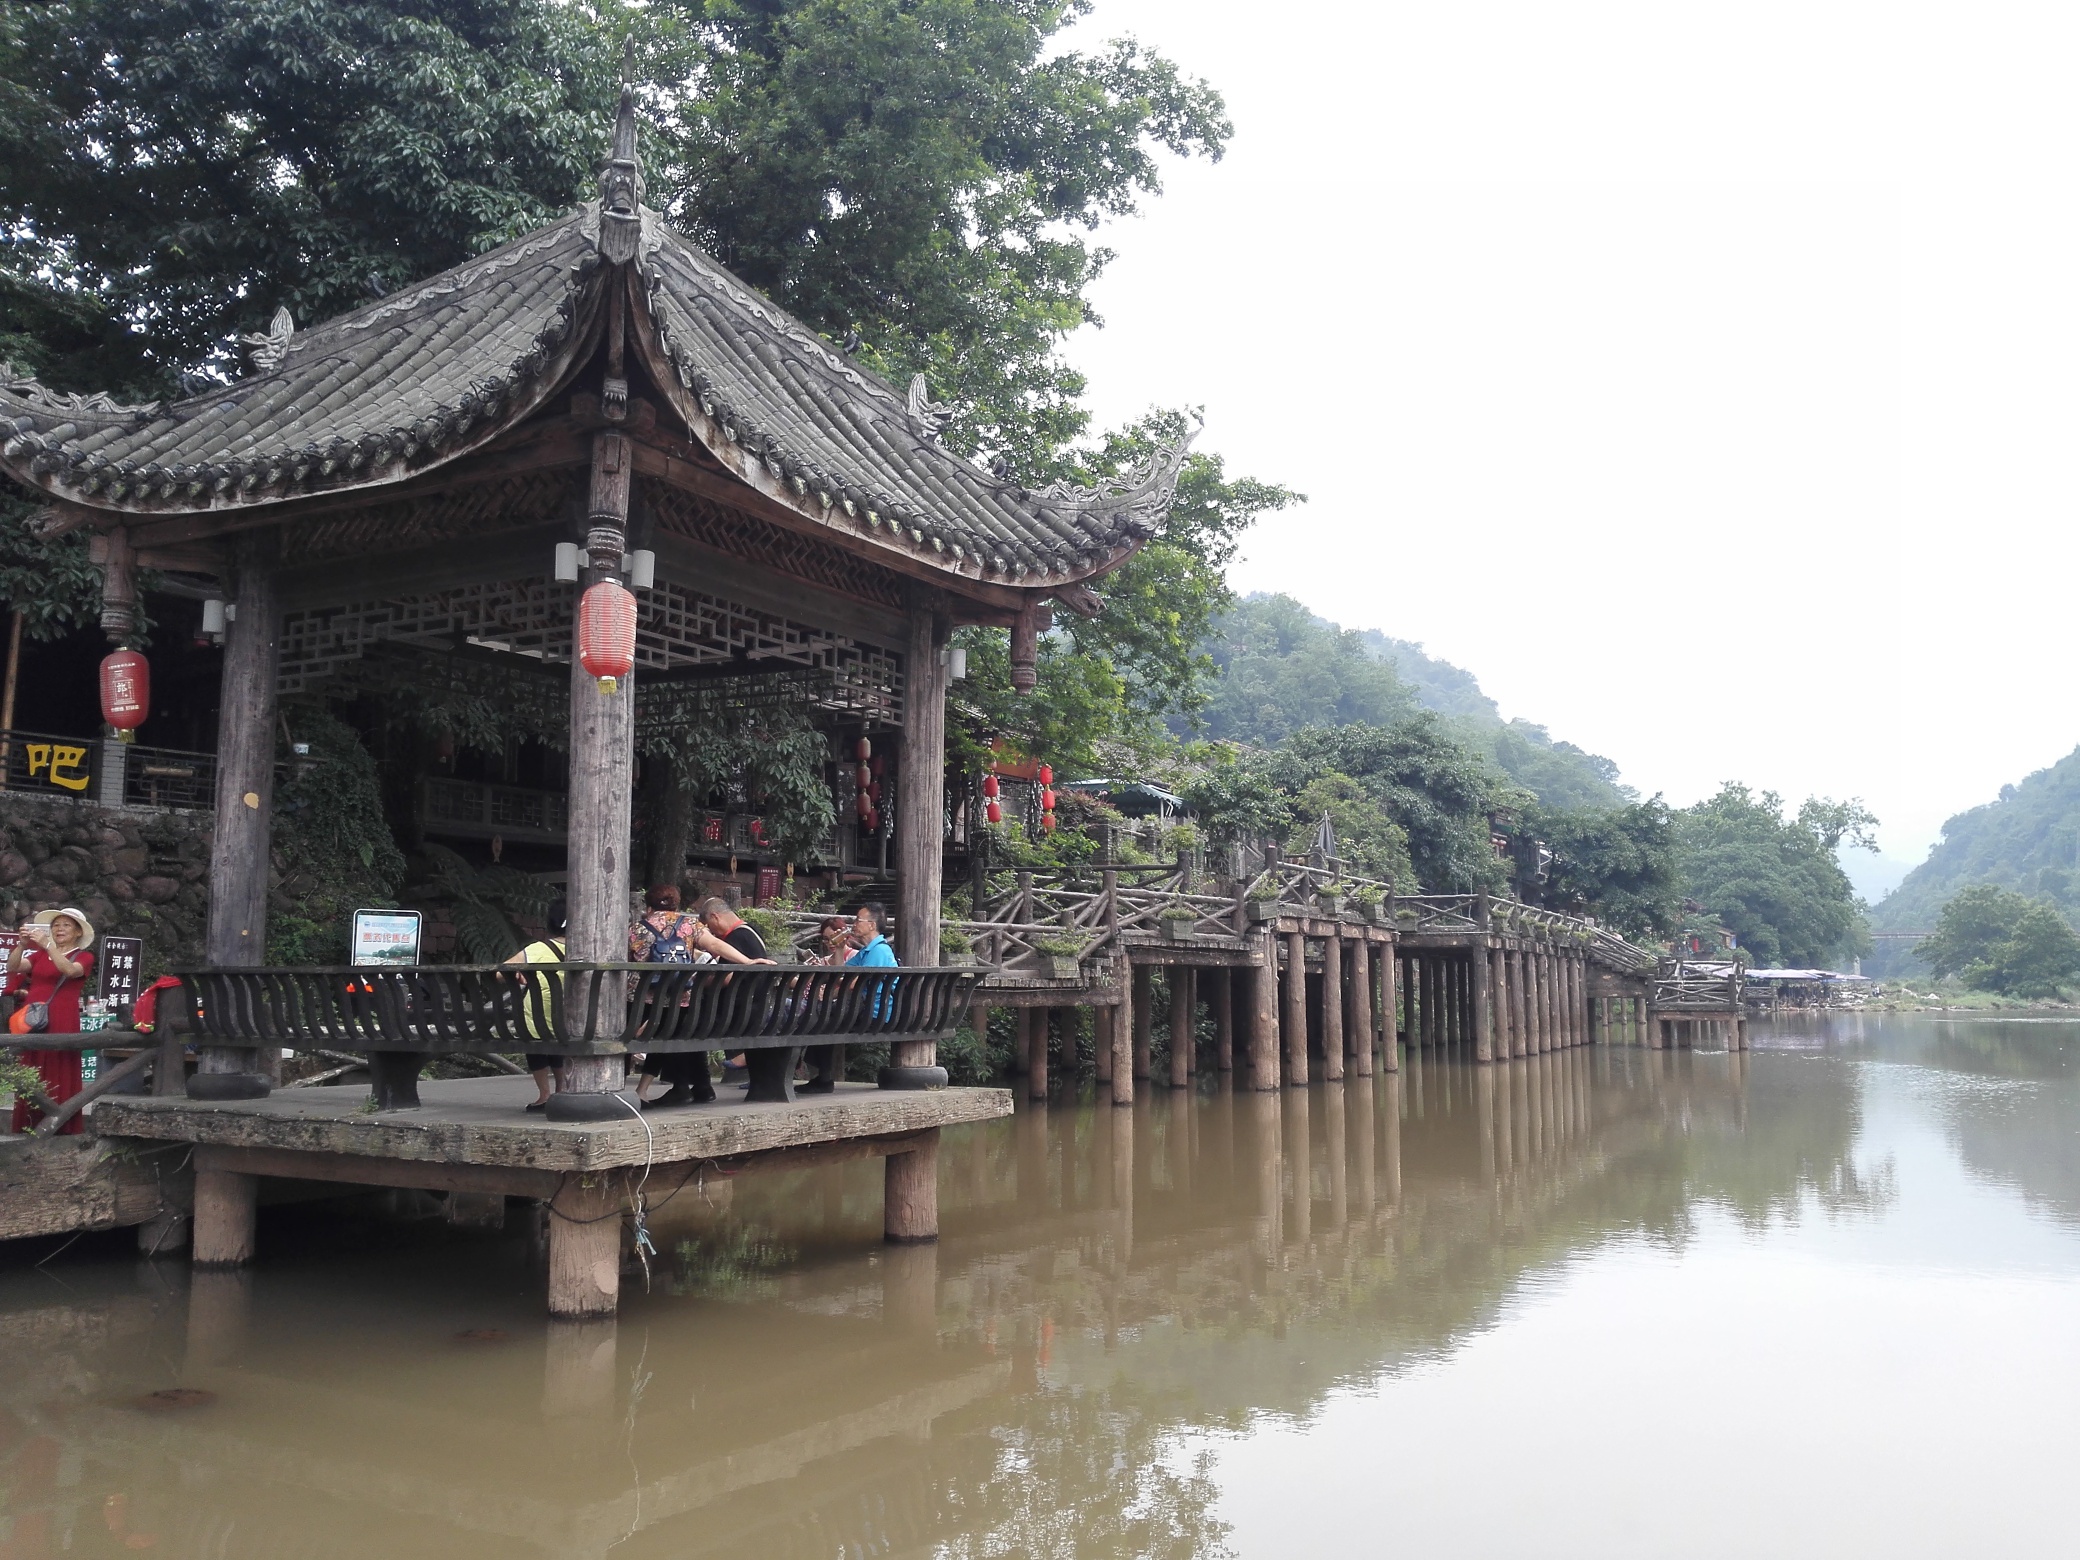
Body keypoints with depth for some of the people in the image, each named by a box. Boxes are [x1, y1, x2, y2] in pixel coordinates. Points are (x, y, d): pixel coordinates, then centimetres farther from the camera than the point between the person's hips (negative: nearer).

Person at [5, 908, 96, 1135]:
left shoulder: (84, 956, 5)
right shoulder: (39, 955, 16)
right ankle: (27, 1130, 4)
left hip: (62, 1024, -4)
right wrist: (23, 944, -15)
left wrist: (47, 945, -22)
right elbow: (12, 967, 1)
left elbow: (69, 971, -16)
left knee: (58, 1079, -7)